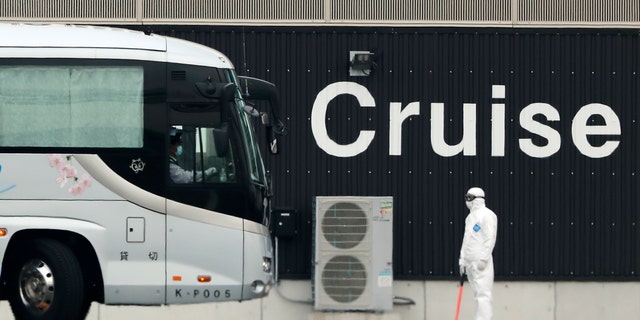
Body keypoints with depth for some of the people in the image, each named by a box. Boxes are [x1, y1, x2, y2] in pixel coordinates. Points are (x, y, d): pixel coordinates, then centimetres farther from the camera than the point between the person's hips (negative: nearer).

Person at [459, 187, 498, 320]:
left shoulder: (486, 214, -8)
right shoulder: (470, 216, 18)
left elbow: (490, 238, -15)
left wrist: (483, 259, -20)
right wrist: (463, 260, 18)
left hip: (481, 262, -9)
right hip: (470, 262, 9)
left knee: (482, 294, -12)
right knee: (478, 294, 9)